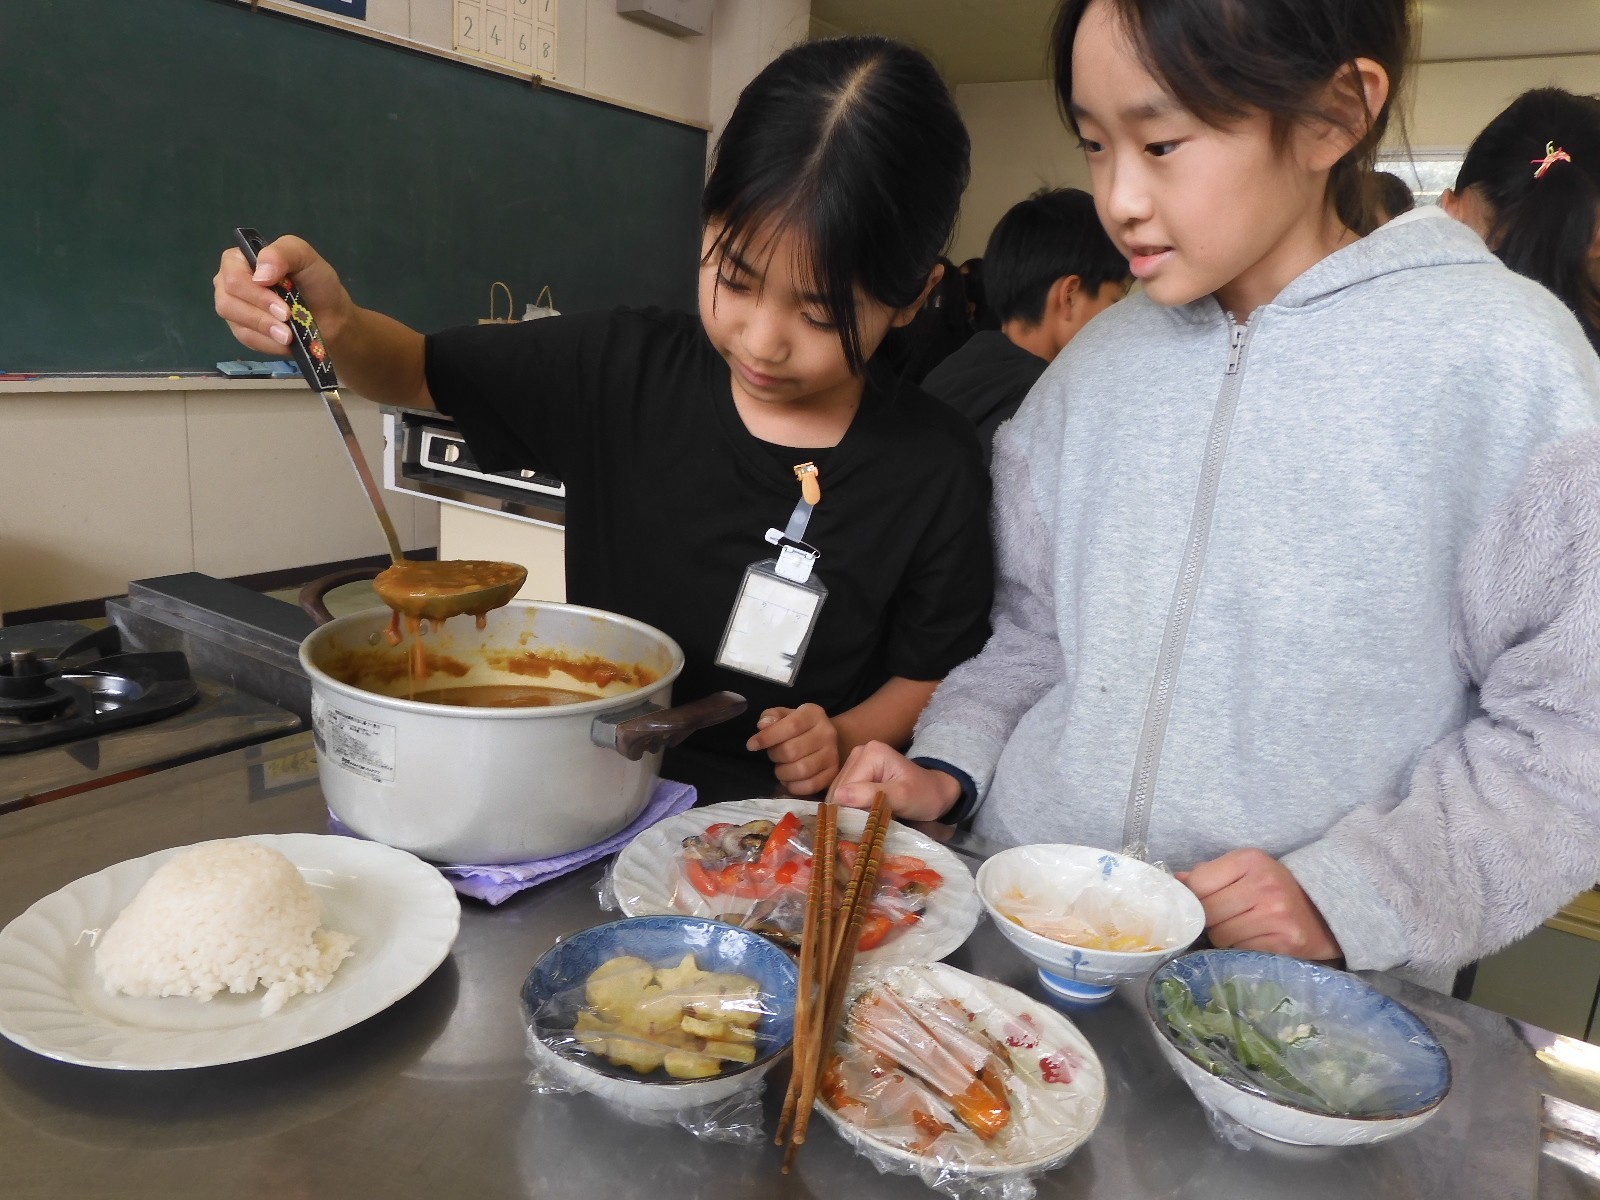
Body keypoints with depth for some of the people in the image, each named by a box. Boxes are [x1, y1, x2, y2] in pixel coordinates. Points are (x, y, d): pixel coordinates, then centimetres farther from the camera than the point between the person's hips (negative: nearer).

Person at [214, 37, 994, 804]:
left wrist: (847, 741, -17)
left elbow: (933, 674, 2)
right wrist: (336, 327, -15)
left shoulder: (932, 467, -10)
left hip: (783, 828, 0)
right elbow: (416, 372, 7)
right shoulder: (624, 371, -5)